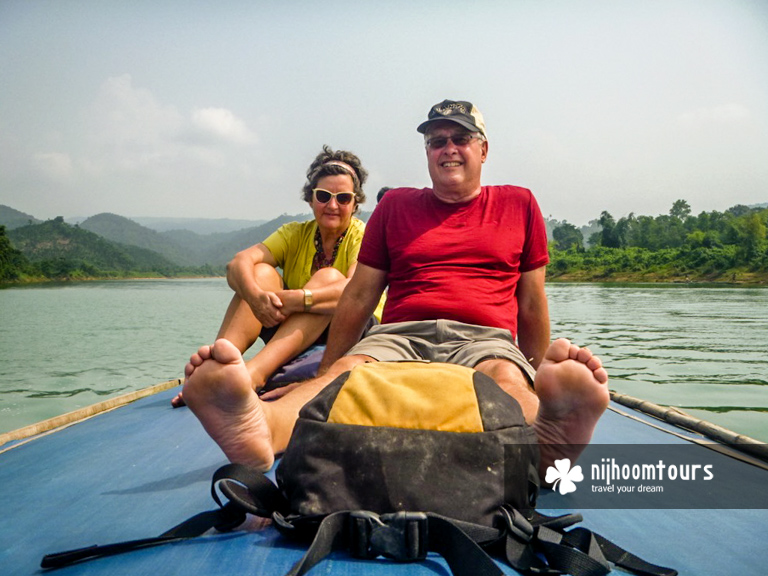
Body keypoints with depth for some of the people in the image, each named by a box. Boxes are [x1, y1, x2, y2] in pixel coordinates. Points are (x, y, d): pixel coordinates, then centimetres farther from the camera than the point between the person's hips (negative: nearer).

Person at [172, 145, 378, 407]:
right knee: (262, 273, -17)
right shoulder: (294, 234, 4)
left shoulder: (361, 236, -6)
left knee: (328, 277, -28)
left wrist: (296, 298, -42)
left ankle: (255, 371, -47)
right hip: (292, 332, 3)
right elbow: (237, 264, -13)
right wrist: (255, 296, -36)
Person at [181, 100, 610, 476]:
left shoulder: (518, 205, 20)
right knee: (347, 371, -34)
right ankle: (259, 427, -63)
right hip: (401, 335, 1)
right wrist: (322, 377, 19)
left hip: (485, 338, 0)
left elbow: (531, 302, 21)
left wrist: (542, 371, 19)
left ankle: (542, 448, -70)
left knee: (508, 381, -37)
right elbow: (359, 296, 20)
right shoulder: (397, 205, 21)